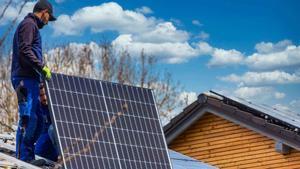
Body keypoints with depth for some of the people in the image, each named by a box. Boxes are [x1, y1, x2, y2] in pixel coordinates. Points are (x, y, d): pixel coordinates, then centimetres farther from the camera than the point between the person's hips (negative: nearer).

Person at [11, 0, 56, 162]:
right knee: (28, 118, -13)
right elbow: (24, 50, -18)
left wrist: (41, 69, 21)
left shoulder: (31, 26, 26)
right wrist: (42, 67, -18)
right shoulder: (29, 24, -6)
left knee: (38, 120, 10)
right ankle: (22, 158, -13)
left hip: (30, 79, 11)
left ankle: (28, 157, 12)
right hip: (25, 78, -11)